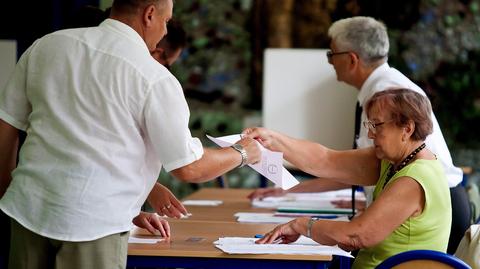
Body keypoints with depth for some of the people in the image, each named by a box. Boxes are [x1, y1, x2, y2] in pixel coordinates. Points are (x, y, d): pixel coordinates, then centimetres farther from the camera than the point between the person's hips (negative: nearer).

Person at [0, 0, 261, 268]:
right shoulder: (155, 79, -9)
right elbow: (188, 168, -5)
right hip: (93, 223, -5)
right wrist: (242, 153, 13)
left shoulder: (46, 46, 6)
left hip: (28, 207, 5)